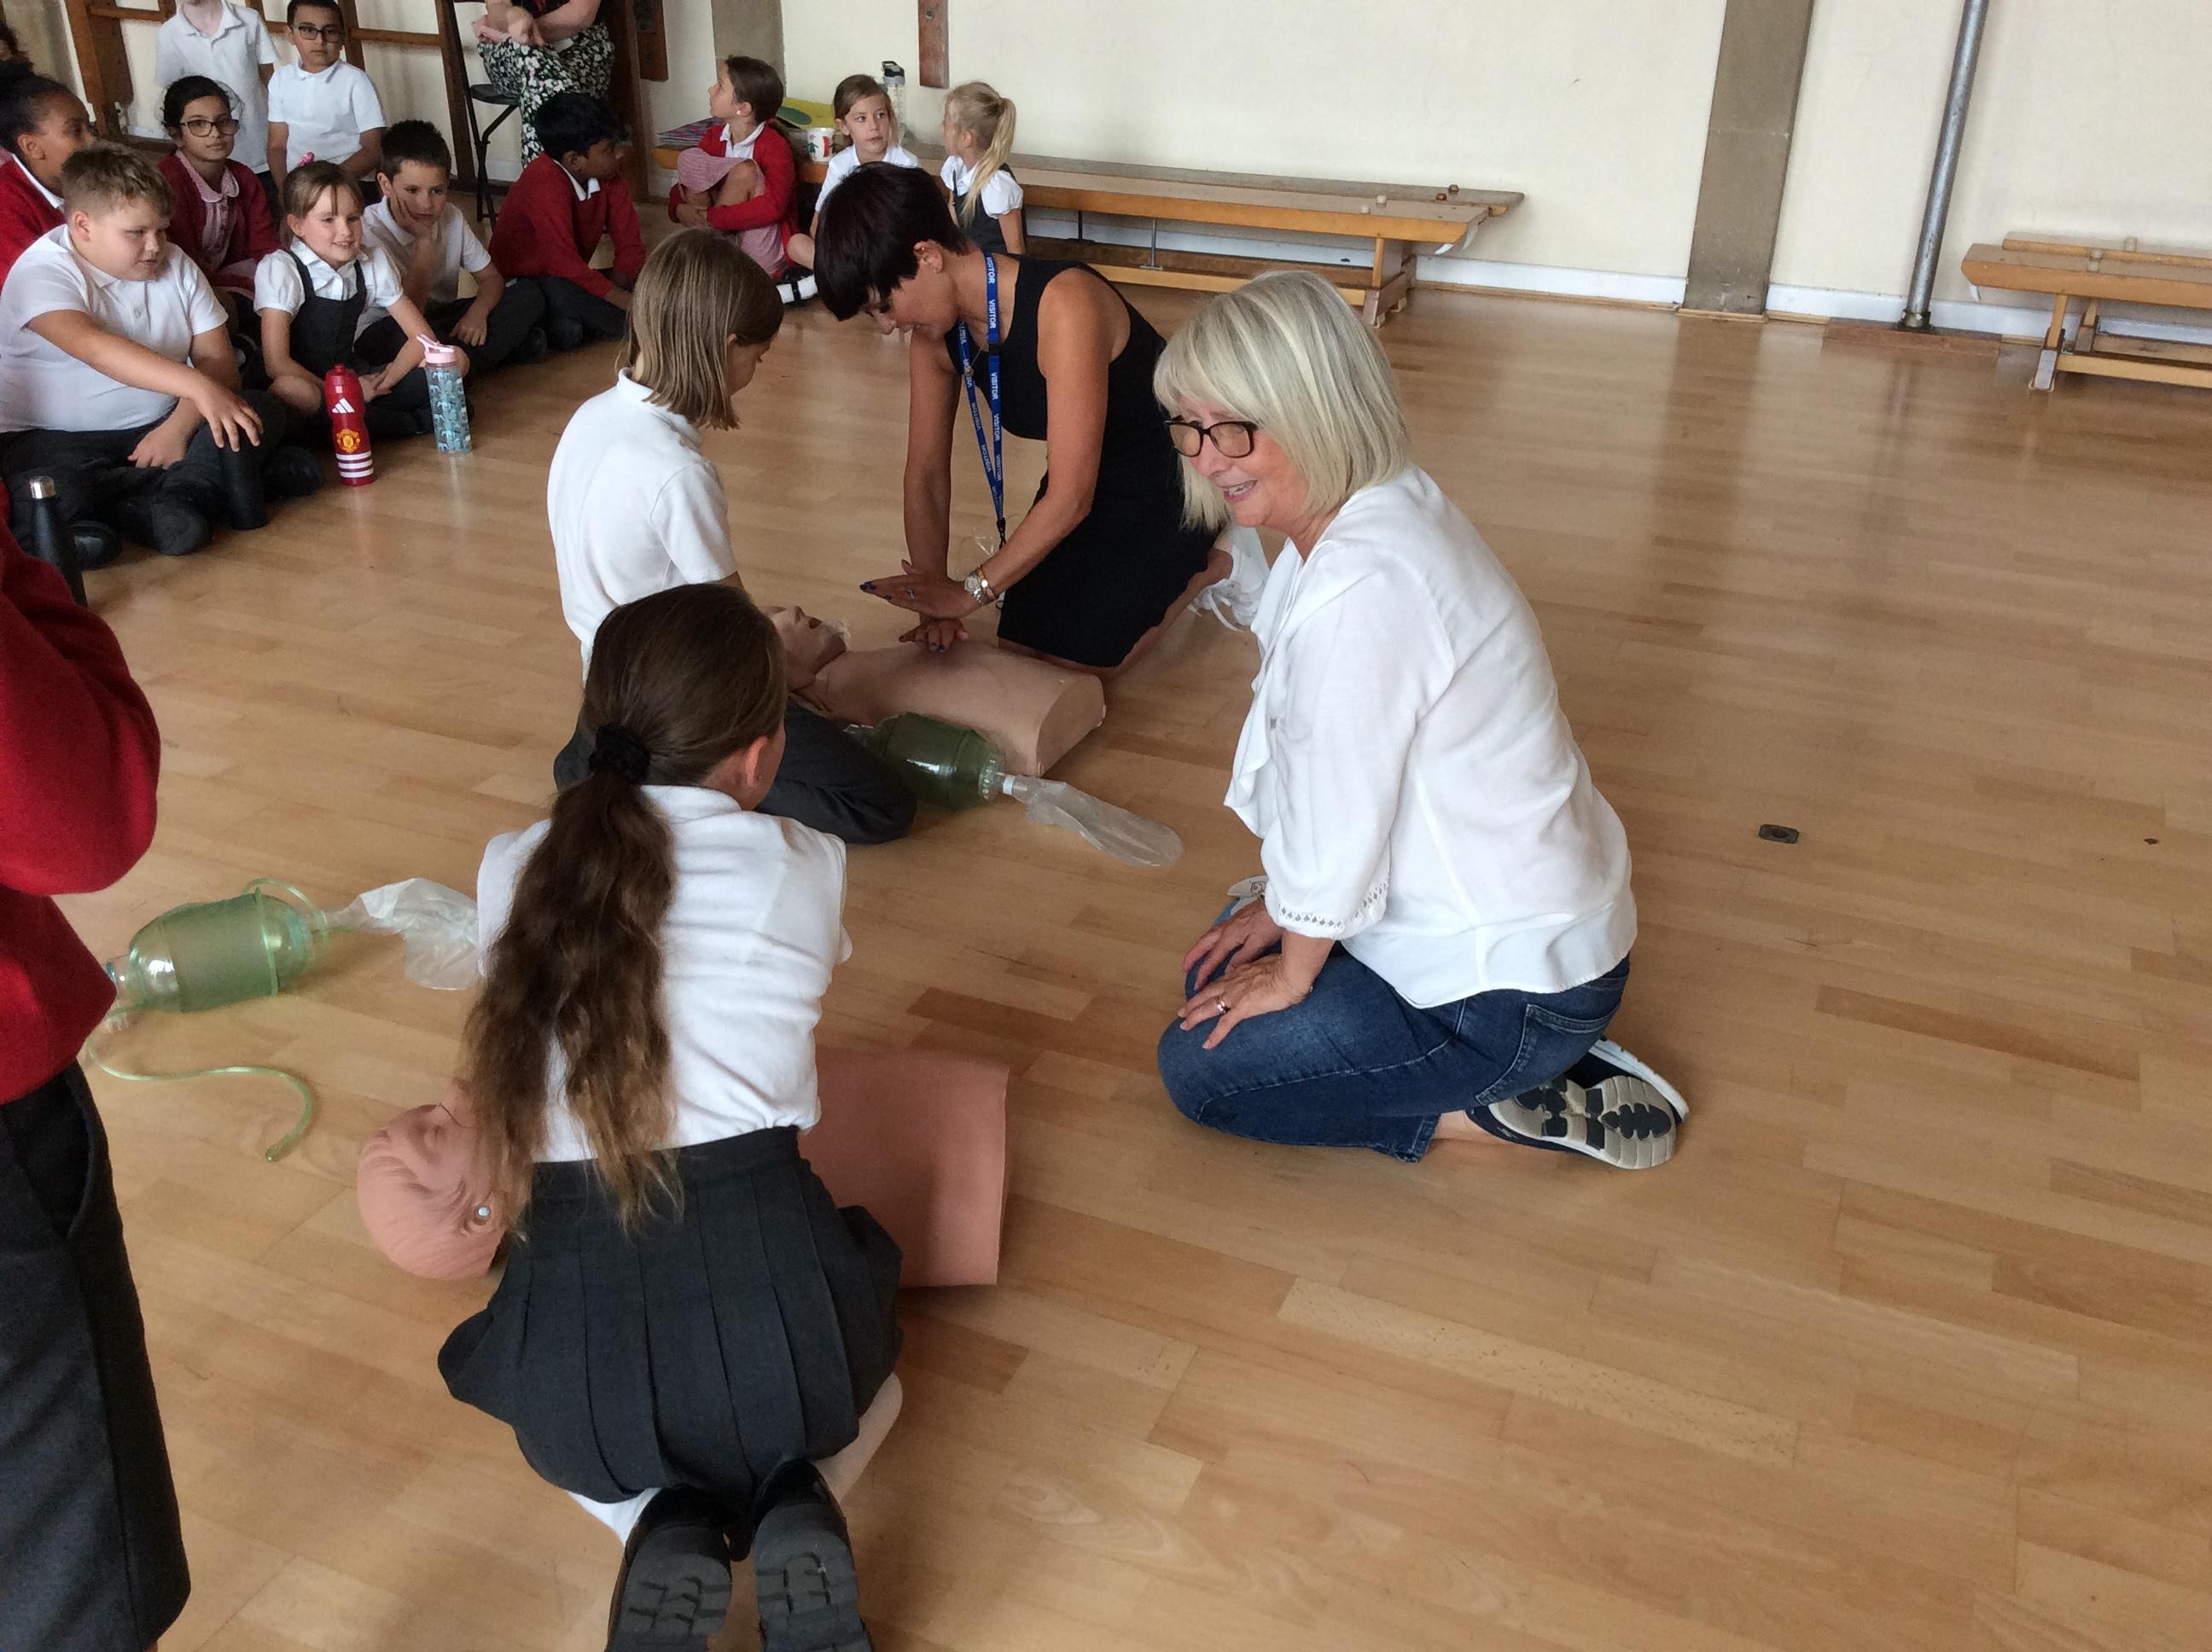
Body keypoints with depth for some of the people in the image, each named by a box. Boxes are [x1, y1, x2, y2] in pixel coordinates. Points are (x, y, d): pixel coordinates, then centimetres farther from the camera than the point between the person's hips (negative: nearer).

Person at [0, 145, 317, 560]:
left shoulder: (174, 264, 5)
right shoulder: (43, 272, -13)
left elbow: (217, 360, 0)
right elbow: (91, 346, -33)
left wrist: (177, 428, -20)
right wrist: (199, 386, -45)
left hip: (157, 428, 5)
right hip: (56, 438, -5)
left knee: (264, 412, -15)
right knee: (51, 497, -38)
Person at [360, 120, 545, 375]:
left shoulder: (451, 217, -2)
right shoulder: (368, 232, -22)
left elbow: (491, 277, 4)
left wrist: (478, 312, -20)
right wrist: (424, 241, -25)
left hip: (440, 319, 6)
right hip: (381, 332, -6)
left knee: (528, 294, -7)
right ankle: (507, 344, -23)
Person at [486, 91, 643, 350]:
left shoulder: (607, 174, -6)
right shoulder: (546, 183, -27)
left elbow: (630, 246, -6)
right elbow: (565, 264, -35)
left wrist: (616, 287, -24)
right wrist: (627, 302, -36)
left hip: (573, 280, 7)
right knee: (563, 293, -39)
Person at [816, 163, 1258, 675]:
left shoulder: (1064, 304, -35)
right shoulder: (936, 335, -11)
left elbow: (1070, 497, -35)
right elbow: (926, 474, -5)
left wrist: (969, 592, -32)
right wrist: (933, 603, -16)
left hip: (1170, 483, -7)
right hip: (1086, 484, 7)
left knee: (1070, 661, -10)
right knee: (1020, 647, 6)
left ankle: (1212, 561, 10)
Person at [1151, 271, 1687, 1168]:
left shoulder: (1362, 588, -32)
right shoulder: (1368, 515, -1)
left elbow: (1334, 822, -23)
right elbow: (1323, 778, 8)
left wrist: (1291, 973, -6)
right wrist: (1274, 911, 11)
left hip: (1516, 981, -10)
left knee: (1199, 1067, -1)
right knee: (1216, 969, 22)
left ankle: (1503, 1109, 2)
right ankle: (1541, 1061, 16)